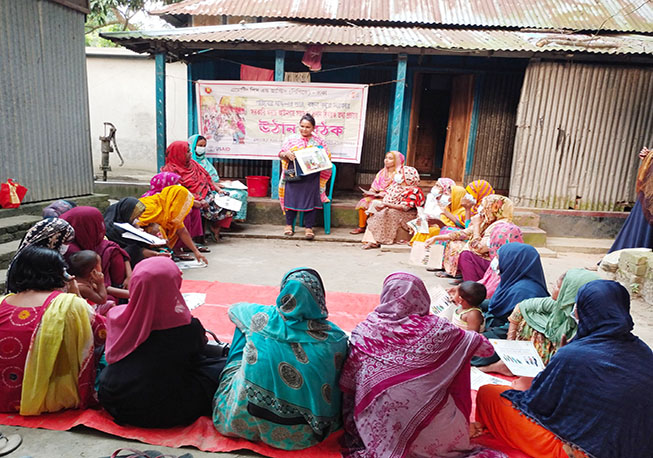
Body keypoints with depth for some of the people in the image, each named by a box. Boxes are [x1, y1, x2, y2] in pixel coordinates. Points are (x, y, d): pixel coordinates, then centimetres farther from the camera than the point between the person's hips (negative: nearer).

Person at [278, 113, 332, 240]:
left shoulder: (319, 141, 11)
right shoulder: (292, 139, 12)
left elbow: (327, 157, 8)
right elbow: (281, 154, 11)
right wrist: (286, 154, -11)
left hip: (312, 176, 0)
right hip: (294, 175, 1)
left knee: (310, 199, -9)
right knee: (291, 197, -8)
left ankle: (308, 228, -2)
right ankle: (289, 224, 7)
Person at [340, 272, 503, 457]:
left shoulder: (365, 330, -7)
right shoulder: (434, 327, -8)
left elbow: (348, 382, -3)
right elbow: (483, 345, 8)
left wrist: (350, 423, 12)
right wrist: (482, 341, 32)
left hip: (377, 425, 1)